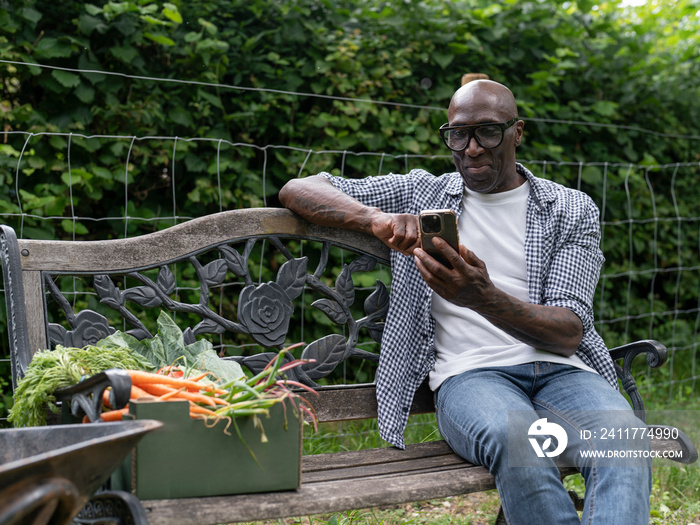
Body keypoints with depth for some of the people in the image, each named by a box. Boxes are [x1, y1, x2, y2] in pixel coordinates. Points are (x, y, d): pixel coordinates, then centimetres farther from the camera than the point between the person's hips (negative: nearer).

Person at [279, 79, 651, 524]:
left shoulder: (572, 210, 13)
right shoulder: (419, 195, 16)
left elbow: (569, 332, -1)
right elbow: (298, 190, 11)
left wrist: (485, 298, -22)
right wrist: (375, 218, -12)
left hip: (560, 369, 2)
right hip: (470, 374, -1)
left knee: (624, 439, -34)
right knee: (518, 439, -38)